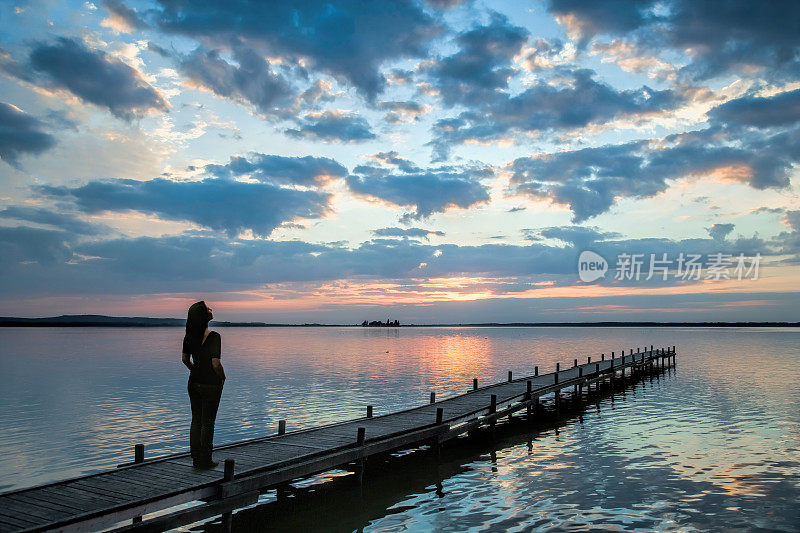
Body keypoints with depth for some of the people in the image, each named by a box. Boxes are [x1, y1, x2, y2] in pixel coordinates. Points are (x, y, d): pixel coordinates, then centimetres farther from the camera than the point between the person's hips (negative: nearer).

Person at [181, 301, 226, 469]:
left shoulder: (189, 335, 0)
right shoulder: (214, 337, -21)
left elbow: (184, 358, 10)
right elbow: (216, 363, -24)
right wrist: (222, 377, -5)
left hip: (194, 382, 6)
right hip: (211, 384, -6)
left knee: (196, 420, 14)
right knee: (208, 422, 4)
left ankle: (196, 458, 21)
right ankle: (205, 460, 12)